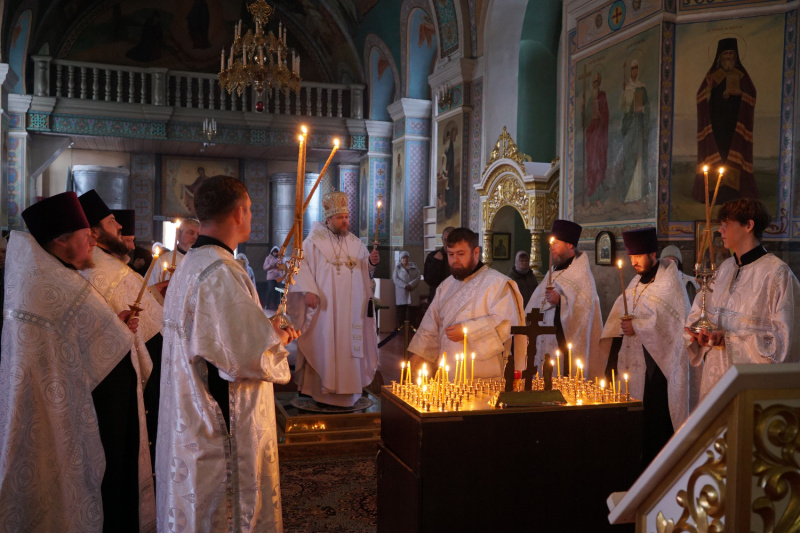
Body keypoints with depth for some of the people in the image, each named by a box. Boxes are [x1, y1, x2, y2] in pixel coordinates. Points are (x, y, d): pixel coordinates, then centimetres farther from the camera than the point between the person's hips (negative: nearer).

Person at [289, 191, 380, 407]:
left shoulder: (356, 244, 12)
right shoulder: (314, 241, -2)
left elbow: (365, 273, 15)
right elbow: (302, 266, -11)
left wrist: (371, 263, -6)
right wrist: (308, 290, -24)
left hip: (351, 310, 4)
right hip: (324, 309, -4)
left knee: (349, 347, 7)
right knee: (323, 347, -1)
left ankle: (346, 388, 16)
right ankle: (321, 388, 8)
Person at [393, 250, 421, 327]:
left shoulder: (414, 266, 15)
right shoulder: (397, 267, 10)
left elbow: (418, 277, 3)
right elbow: (395, 278, -1)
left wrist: (410, 285, -13)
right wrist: (404, 285, -14)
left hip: (412, 292, 2)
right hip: (401, 293, -2)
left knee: (412, 312, -3)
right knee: (401, 312, -7)